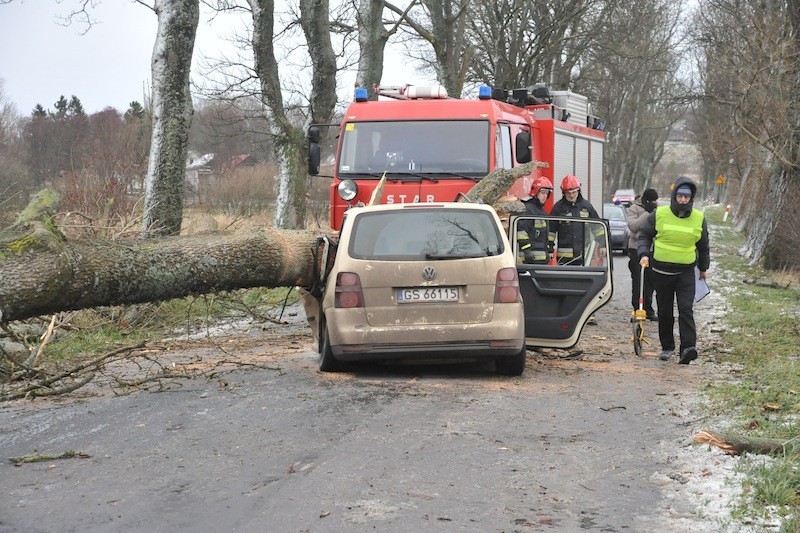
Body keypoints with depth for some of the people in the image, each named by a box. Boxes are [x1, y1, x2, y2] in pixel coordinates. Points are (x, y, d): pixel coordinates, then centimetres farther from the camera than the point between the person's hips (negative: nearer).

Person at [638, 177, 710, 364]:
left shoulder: (699, 218, 1)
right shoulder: (659, 214, -3)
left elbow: (703, 246, 16)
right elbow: (644, 235, 8)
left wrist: (703, 268, 22)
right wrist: (644, 254, -8)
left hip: (686, 272, -1)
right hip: (661, 270, 1)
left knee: (685, 309, -15)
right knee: (664, 311, 10)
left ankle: (688, 347, -21)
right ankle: (667, 347, 23)